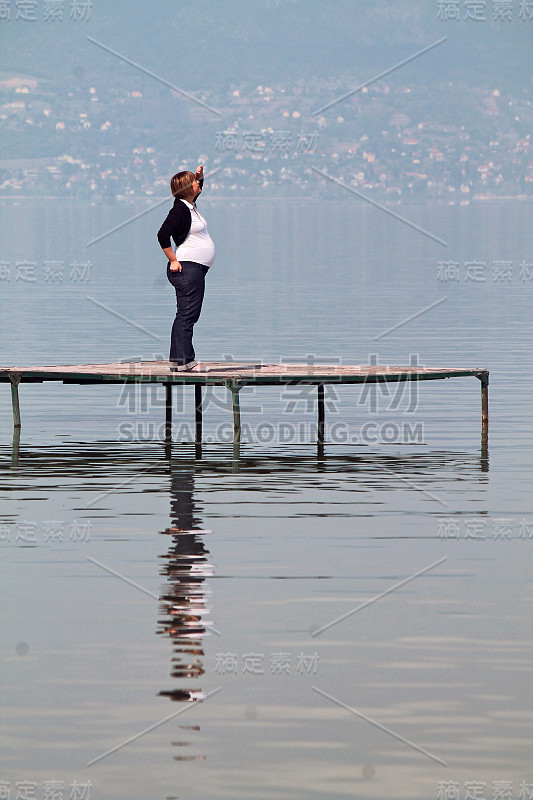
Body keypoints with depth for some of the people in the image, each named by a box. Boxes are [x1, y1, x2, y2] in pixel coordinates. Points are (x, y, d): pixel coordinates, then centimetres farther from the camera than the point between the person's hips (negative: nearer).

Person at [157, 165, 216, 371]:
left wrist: (200, 175, 22)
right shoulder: (179, 209, -13)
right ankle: (180, 361, -13)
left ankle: (187, 360, 15)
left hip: (197, 269, 10)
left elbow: (197, 191, 40)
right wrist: (173, 261, -17)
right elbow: (162, 235, -20)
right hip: (187, 268, -10)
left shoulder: (190, 205, 16)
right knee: (186, 315, -11)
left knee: (191, 315, 11)